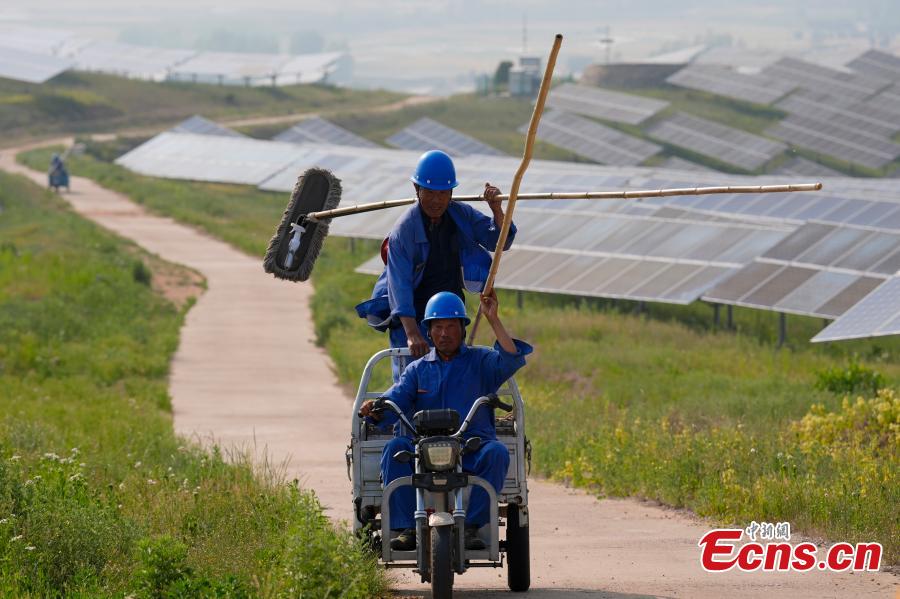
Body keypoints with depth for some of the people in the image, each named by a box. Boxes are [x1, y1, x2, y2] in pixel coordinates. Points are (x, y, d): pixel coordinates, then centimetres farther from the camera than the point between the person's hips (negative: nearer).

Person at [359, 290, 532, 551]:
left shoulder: (480, 361, 13)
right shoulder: (418, 369, 19)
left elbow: (510, 360, -8)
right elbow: (396, 399, 3)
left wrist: (493, 320, -15)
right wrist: (376, 409, -20)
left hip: (472, 450, -2)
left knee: (496, 452, -33)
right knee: (395, 448, -28)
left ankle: (471, 526, -29)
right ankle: (406, 529, -30)